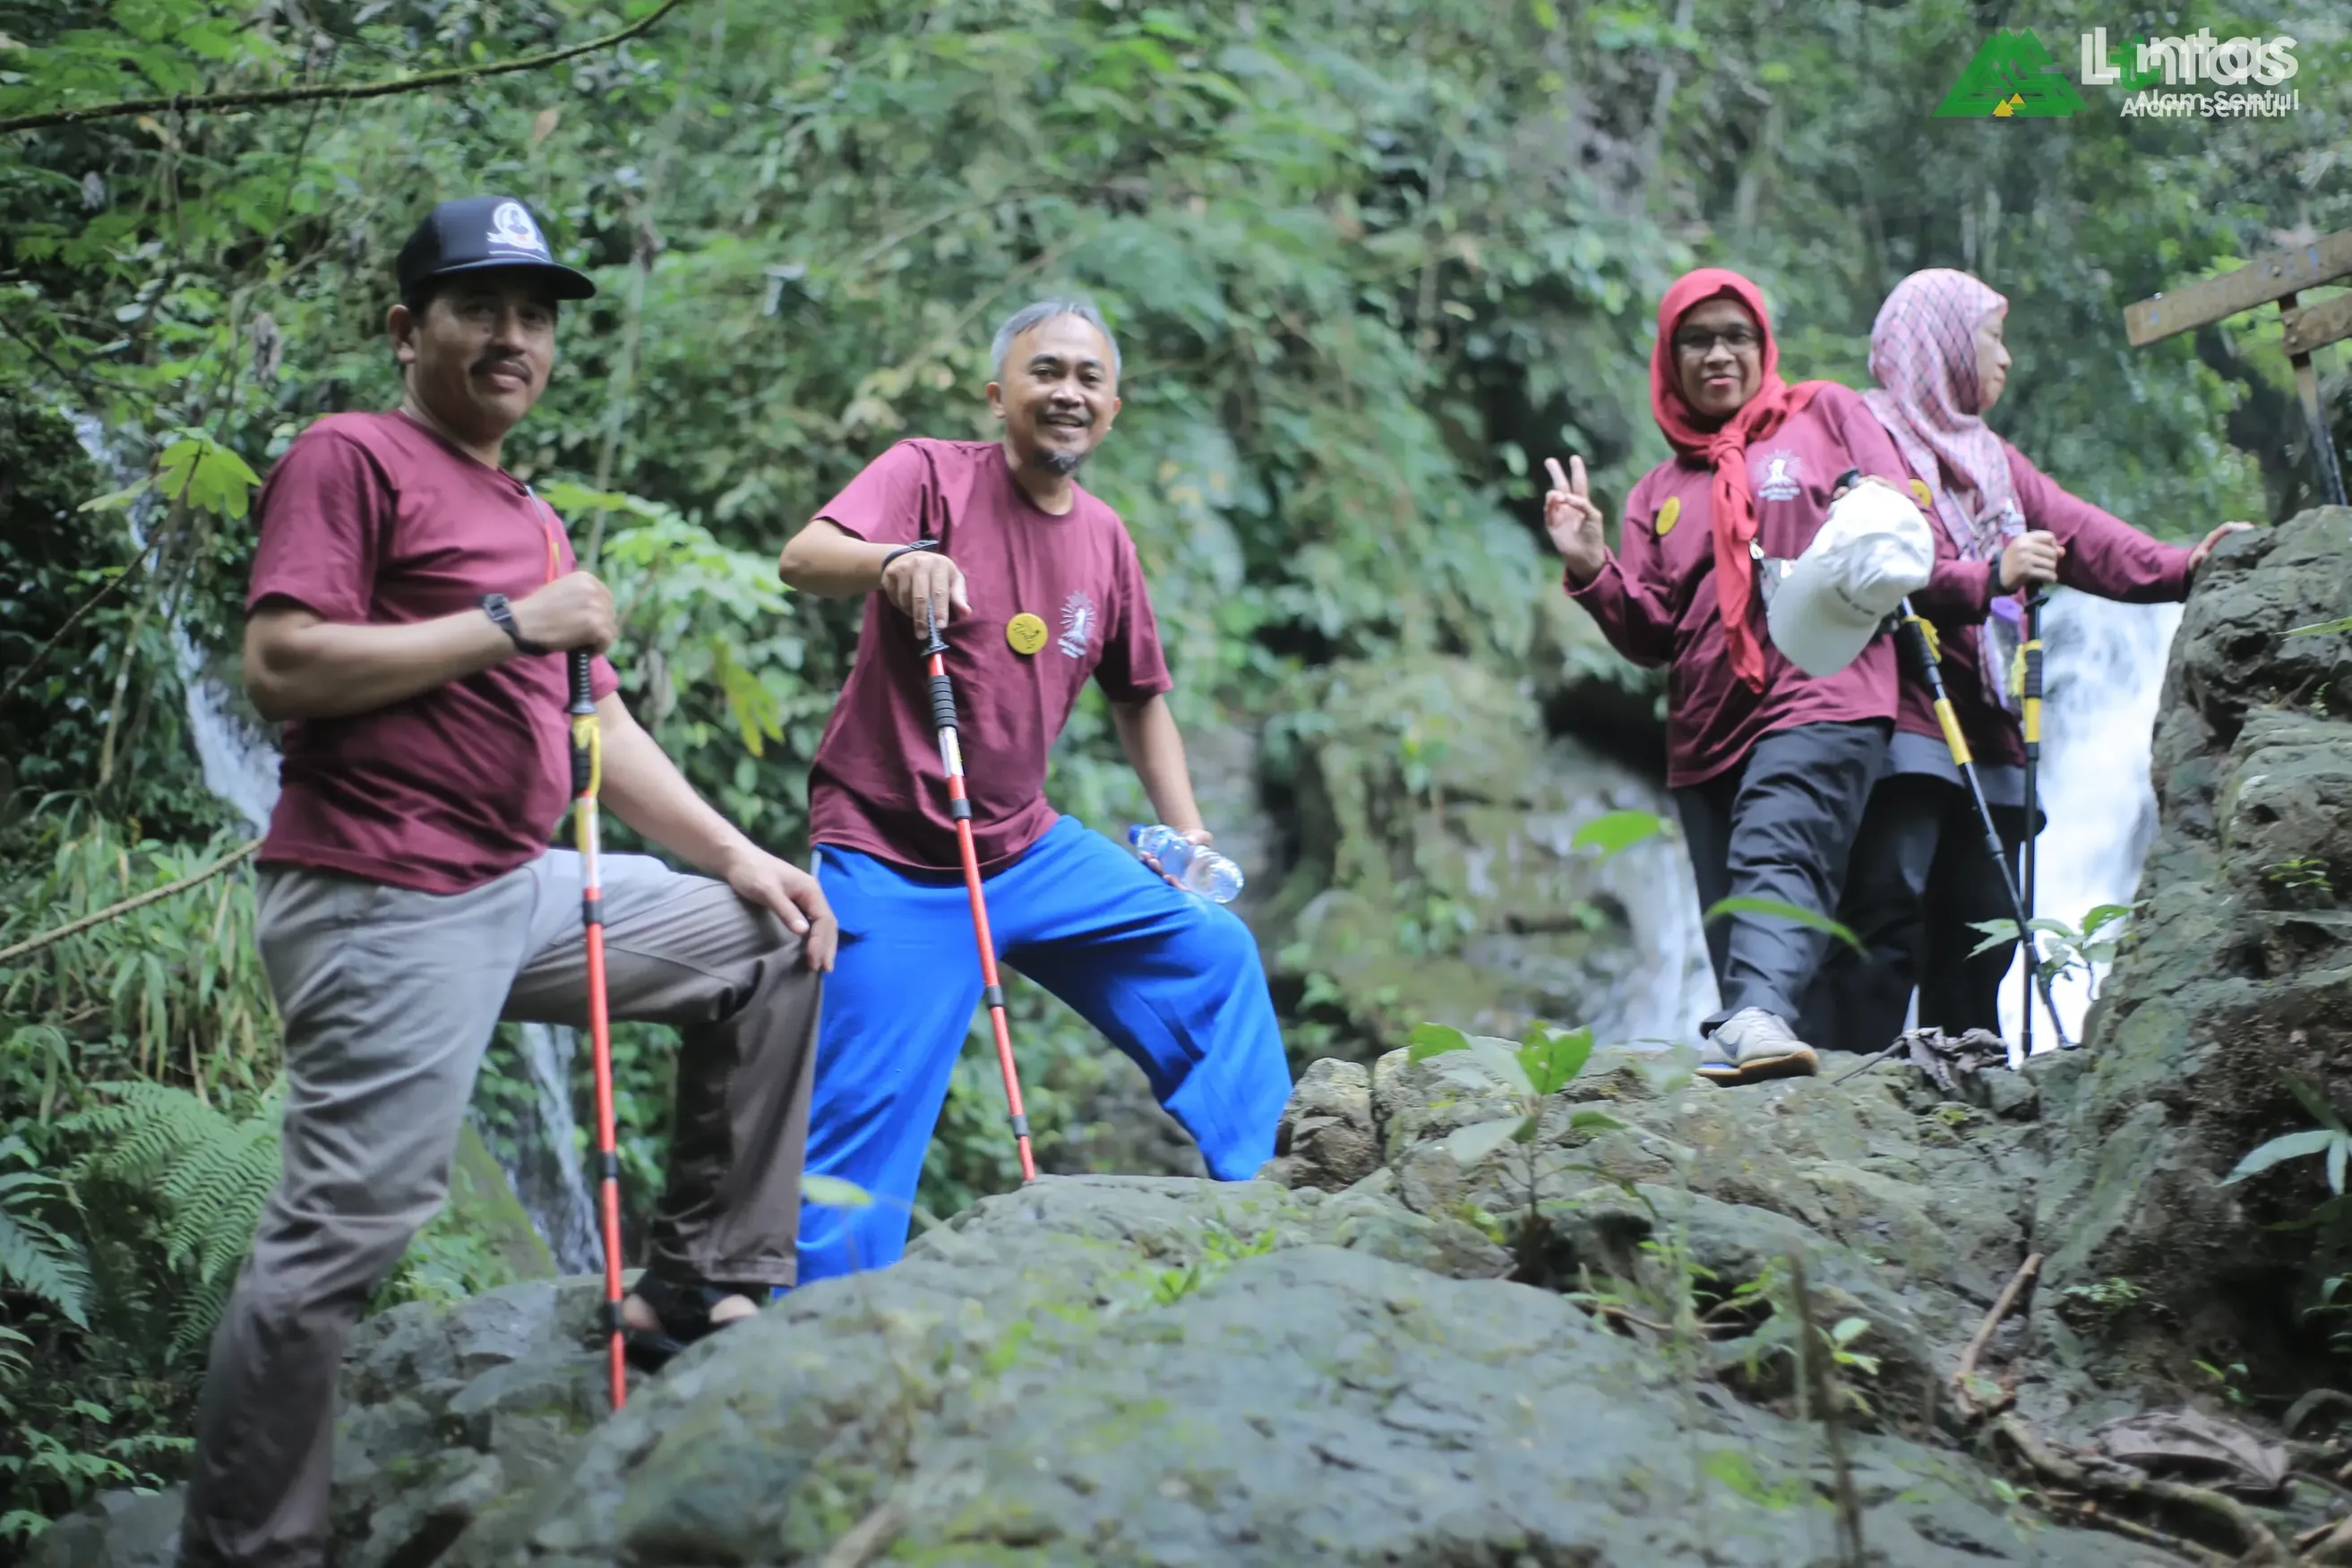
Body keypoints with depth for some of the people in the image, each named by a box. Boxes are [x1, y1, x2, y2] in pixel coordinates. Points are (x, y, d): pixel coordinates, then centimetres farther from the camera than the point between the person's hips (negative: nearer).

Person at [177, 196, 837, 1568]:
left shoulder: (531, 519, 22)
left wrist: (734, 852, 12)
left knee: (768, 946, 13)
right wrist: (511, 624, -14)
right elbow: (281, 667, -17)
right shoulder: (354, 458, -4)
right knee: (343, 1234, -11)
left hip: (529, 889, 9)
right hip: (389, 908, -9)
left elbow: (596, 724, 22)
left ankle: (708, 1288, 13)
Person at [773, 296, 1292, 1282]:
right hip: (891, 862, -6)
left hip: (1029, 850, 6)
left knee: (1213, 955, 6)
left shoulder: (1104, 540, 8)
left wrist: (1189, 837, 9)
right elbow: (803, 558, -27)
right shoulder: (931, 476, -9)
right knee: (863, 1124, -7)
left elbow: (1139, 700, 19)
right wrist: (894, 559, -48)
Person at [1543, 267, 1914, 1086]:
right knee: (1731, 923, 1)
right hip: (1706, 730, 6)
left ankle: (1758, 1017, -49)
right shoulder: (1660, 492, 24)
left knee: (1777, 856, -29)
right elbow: (1653, 639, 15)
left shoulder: (1827, 415, 16)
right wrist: (1593, 571, -3)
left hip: (1820, 696, -5)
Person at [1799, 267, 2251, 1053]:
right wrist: (1987, 577, -24)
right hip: (1902, 727, -8)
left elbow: (2079, 533, 12)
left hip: (1990, 733, 8)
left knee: (1979, 936, 7)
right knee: (1884, 925, -16)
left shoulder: (1991, 458, 28)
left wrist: (2181, 565, -4)